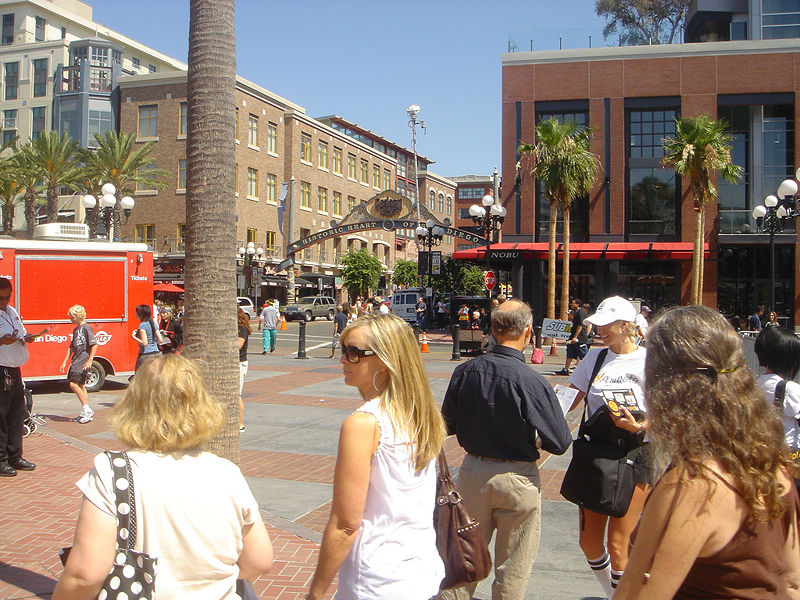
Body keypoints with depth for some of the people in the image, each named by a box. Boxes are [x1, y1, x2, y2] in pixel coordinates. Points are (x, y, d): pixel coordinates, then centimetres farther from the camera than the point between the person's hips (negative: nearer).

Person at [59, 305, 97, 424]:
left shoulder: (86, 327, -10)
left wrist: (90, 360, -20)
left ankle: (86, 409, -11)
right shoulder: (76, 329, 18)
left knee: (74, 384, -16)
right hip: (76, 361, 9)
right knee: (80, 385, 9)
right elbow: (71, 347, 22)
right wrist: (65, 362, 18)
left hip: (83, 361, -9)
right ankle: (86, 413, 13)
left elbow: (94, 345, -15)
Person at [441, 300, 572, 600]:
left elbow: (448, 425, 2)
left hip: (472, 472, 4)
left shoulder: (464, 372, -10)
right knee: (512, 567, 15)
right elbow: (560, 443, -15)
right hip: (516, 478, -4)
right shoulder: (531, 382, -23)